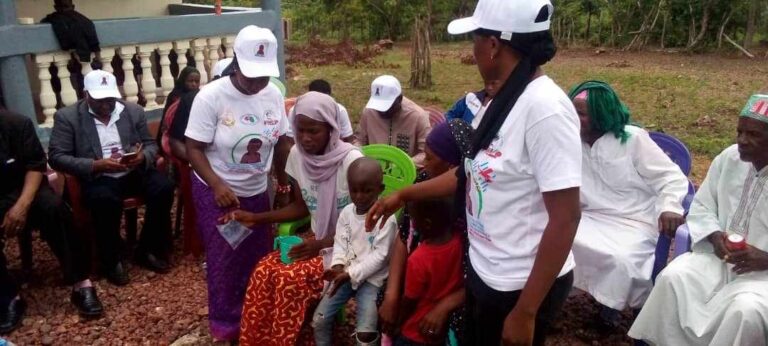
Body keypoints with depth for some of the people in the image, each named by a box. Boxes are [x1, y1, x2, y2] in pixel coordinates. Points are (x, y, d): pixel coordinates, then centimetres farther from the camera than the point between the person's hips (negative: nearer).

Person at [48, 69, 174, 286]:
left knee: (163, 188, -24)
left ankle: (148, 250, -5)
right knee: (106, 201, -35)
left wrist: (143, 157, -14)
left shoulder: (134, 111, 8)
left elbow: (151, 144, 11)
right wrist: (96, 165, -21)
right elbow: (56, 157, -7)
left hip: (135, 172, 4)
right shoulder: (67, 117, -1)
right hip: (97, 177, -3)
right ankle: (111, 260, -10)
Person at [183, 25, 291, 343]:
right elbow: (194, 148, -17)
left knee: (259, 257, 12)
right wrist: (217, 185, -29)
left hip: (257, 192, 4)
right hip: (217, 193, -4)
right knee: (224, 261, 7)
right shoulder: (210, 97, -19)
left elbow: (281, 142, 5)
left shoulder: (273, 95, -5)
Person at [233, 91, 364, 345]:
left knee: (290, 278, -26)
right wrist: (256, 218, -2)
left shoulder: (351, 161, -20)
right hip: (316, 239, 5)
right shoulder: (297, 155, -2)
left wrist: (322, 244, -23)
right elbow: (301, 207, 9)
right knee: (263, 271, -19)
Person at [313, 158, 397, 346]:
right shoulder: (346, 212, 1)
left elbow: (379, 256, -16)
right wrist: (338, 265, -13)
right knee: (319, 319, 0)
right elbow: (340, 243, 7)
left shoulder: (387, 219, -16)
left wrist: (351, 274, -21)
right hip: (345, 275, 5)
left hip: (371, 279, -5)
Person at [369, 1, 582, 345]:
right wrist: (404, 194, 19)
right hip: (485, 272, 8)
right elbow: (473, 172, 14)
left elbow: (566, 218, -24)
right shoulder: (502, 103, 3)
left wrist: (526, 312, -22)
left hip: (522, 285, -8)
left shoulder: (545, 108, -24)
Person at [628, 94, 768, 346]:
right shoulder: (728, 158, 2)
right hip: (718, 256, 4)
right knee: (671, 278, -20)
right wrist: (714, 236, -9)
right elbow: (701, 206, 10)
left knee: (746, 310, -31)